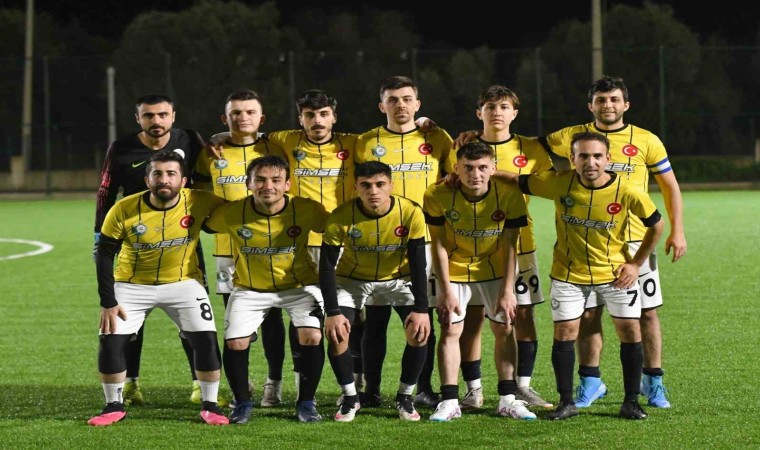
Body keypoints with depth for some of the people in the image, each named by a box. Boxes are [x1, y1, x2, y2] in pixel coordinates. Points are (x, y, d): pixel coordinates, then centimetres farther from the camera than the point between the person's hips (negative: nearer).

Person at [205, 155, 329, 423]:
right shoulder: (231, 214, -21)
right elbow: (204, 226, -2)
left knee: (312, 337, -19)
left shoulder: (308, 210, -22)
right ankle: (242, 403, 13)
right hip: (250, 289, 1)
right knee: (235, 343, -11)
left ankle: (306, 402, 1)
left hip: (299, 285, -1)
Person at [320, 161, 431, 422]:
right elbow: (327, 266, -20)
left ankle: (405, 397, 3)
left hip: (398, 278, 0)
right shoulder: (341, 217, -26)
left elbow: (418, 263, -20)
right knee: (337, 334, -18)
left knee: (419, 332, -17)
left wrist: (421, 309, -26)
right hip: (353, 278, 0)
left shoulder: (411, 213, -26)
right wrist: (332, 312, -26)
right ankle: (350, 398, 3)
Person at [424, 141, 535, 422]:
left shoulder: (509, 194, -22)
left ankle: (508, 399, 7)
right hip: (454, 270, -1)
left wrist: (507, 291, -17)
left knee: (504, 328, 0)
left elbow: (509, 246, -16)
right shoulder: (438, 196, -23)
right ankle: (449, 402, -3)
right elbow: (439, 246, -15)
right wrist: (446, 291, -17)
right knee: (450, 330, -6)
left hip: (495, 269, 1)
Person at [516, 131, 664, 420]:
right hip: (569, 273, 0)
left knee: (630, 331, -1)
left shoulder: (627, 192, -19)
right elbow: (519, 182, -5)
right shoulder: (559, 184, -17)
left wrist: (636, 263, -3)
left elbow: (655, 225, -4)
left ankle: (631, 402, 11)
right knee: (564, 333, -2)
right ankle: (566, 402, 11)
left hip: (616, 272, 0)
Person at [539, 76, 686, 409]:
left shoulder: (646, 141, 4)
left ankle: (653, 382, 14)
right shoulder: (573, 137, 5)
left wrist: (677, 230, 2)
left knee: (647, 312, 2)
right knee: (588, 313, 2)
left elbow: (670, 186, 10)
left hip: (635, 241, 0)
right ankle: (590, 382, 14)